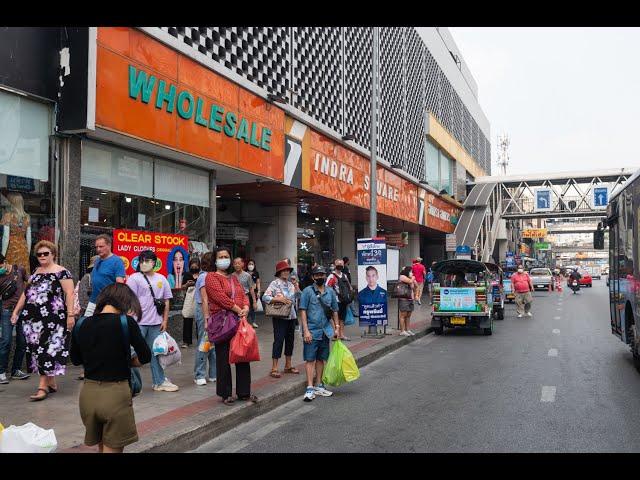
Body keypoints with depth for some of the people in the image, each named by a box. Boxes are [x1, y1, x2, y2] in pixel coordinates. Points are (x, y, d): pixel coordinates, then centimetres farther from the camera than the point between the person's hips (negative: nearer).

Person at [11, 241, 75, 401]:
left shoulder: (61, 272, -4)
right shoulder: (35, 272, 19)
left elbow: (69, 294, -11)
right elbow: (26, 293, 23)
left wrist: (70, 315, -17)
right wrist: (16, 311, 17)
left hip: (52, 318, -7)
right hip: (33, 318, 8)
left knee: (47, 349, -8)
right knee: (37, 350, 8)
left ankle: (43, 386, -6)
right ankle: (51, 383, 17)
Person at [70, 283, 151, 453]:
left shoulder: (82, 325, 1)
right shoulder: (126, 323, -12)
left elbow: (75, 359, 14)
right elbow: (145, 357, -7)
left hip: (88, 393, 5)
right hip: (116, 394, -5)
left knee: (102, 446, 24)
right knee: (113, 449, 10)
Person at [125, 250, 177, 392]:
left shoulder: (161, 279, 11)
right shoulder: (134, 278, -3)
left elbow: (166, 301, 13)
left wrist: (165, 320, 9)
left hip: (156, 323, 5)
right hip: (138, 322, -5)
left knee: (156, 353, 14)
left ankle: (159, 381, 24)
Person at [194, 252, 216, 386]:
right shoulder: (205, 277, -13)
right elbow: (204, 300, -18)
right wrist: (207, 319, -20)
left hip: (212, 311, 9)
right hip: (204, 311, -9)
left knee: (213, 344, 11)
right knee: (204, 344, -2)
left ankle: (214, 374, 19)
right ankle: (199, 376, 7)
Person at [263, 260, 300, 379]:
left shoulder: (291, 284, 12)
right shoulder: (275, 284, -6)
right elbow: (265, 297, -15)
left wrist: (297, 289, 2)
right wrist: (279, 299, -21)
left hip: (291, 316, 6)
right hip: (279, 317, -6)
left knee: (290, 340, 12)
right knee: (278, 340, -5)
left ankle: (288, 366, 24)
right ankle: (274, 368, 1)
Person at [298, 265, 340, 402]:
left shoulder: (330, 292, 9)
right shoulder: (308, 291, -5)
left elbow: (334, 311, 15)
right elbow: (303, 311, -7)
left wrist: (337, 327, 9)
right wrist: (306, 330, -13)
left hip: (325, 331, 5)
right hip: (312, 331, -5)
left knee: (321, 359, 13)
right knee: (310, 359, -2)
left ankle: (319, 386, 23)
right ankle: (310, 388, 1)